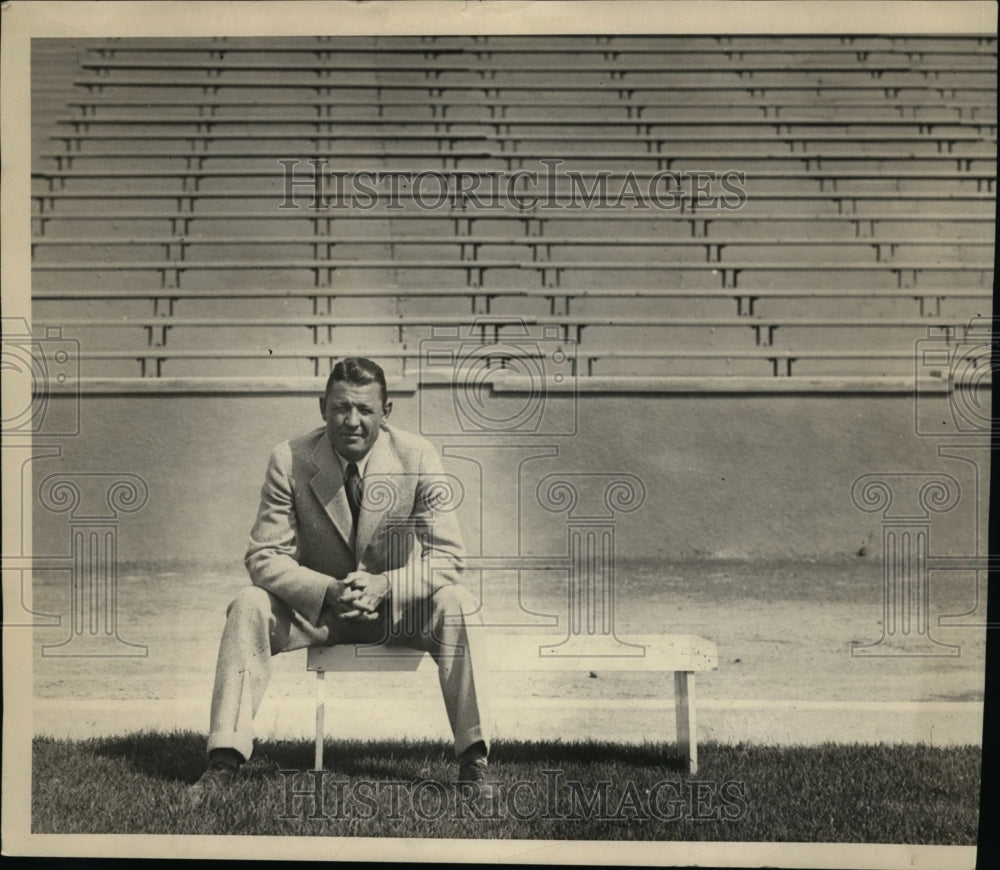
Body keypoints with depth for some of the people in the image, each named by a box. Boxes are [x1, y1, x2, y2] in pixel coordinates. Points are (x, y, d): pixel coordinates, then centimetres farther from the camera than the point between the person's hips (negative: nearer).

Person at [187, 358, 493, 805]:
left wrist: (384, 586, -32)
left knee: (455, 604, -29)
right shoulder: (289, 460, -15)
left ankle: (473, 761, -22)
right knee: (248, 607, -26)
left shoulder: (417, 457, -15)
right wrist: (330, 591, -32)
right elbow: (264, 557, -14)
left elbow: (447, 556, -14)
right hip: (316, 605, 1)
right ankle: (224, 762, -22)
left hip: (398, 606, 0)